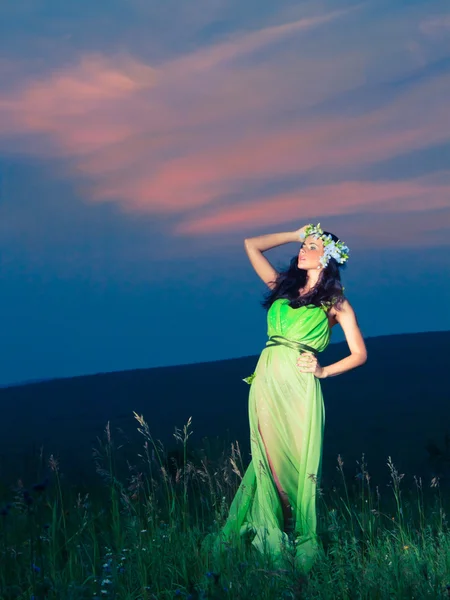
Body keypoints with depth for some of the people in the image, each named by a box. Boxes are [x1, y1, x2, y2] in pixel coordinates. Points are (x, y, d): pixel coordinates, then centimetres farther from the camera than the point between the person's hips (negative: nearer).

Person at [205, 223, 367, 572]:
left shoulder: (336, 303, 7)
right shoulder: (283, 286, 17)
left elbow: (359, 354, 6)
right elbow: (252, 245, 19)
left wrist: (324, 371, -7)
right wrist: (296, 235, 20)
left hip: (300, 387, -3)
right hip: (267, 382, 3)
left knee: (300, 464, -2)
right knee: (270, 461, 2)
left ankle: (301, 544, 9)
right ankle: (271, 540, 9)